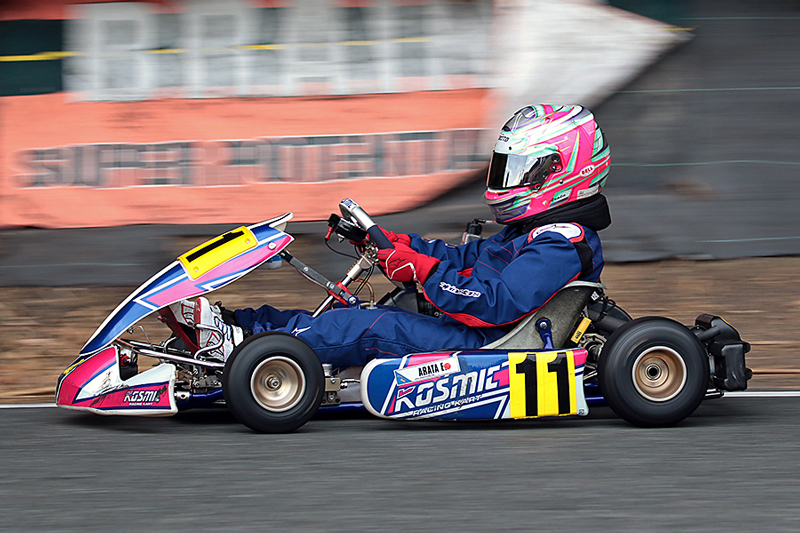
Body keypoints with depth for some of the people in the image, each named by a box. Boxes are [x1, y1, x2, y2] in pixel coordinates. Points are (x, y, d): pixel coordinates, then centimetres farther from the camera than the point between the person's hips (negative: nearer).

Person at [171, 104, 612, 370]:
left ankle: (244, 345, -22)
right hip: (476, 338, 10)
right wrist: (397, 244, 14)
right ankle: (234, 324, -8)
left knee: (374, 329, -20)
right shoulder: (532, 231, 20)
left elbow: (496, 304, -26)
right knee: (357, 316, -1)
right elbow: (470, 259, 25)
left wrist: (423, 270, -23)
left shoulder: (561, 245, -15)